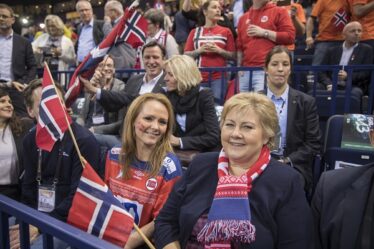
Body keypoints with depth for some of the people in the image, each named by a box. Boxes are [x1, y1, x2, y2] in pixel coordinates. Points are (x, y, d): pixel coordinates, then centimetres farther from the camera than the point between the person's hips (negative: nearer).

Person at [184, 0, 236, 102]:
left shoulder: (226, 31, 8)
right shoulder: (195, 32, 10)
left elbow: (232, 56, 7)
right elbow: (186, 55, 8)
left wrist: (219, 50, -9)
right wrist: (199, 50, -8)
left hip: (219, 77, -1)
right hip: (199, 77, 1)